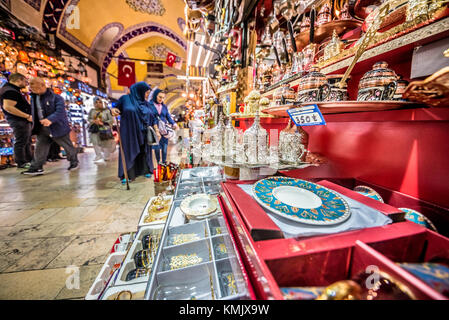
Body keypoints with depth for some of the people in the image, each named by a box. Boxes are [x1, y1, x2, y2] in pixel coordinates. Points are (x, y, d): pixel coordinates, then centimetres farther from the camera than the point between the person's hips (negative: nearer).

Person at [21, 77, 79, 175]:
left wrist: (50, 119, -37)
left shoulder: (56, 97, -11)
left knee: (67, 146, 5)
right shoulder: (33, 98, 12)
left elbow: (60, 111, -24)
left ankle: (74, 162, 21)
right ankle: (36, 167, 11)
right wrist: (35, 124, 15)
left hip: (57, 127, -6)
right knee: (40, 148, 6)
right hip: (42, 128, 7)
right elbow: (34, 112, 22)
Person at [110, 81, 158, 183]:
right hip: (129, 132, -4)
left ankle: (145, 170, 22)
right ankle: (126, 175, 7)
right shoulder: (125, 98, -1)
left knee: (143, 151, 9)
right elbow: (117, 110, 4)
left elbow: (152, 118, 11)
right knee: (128, 152, -1)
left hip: (143, 133, 4)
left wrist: (156, 130, 5)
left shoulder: (145, 103, 10)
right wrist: (113, 110, -20)